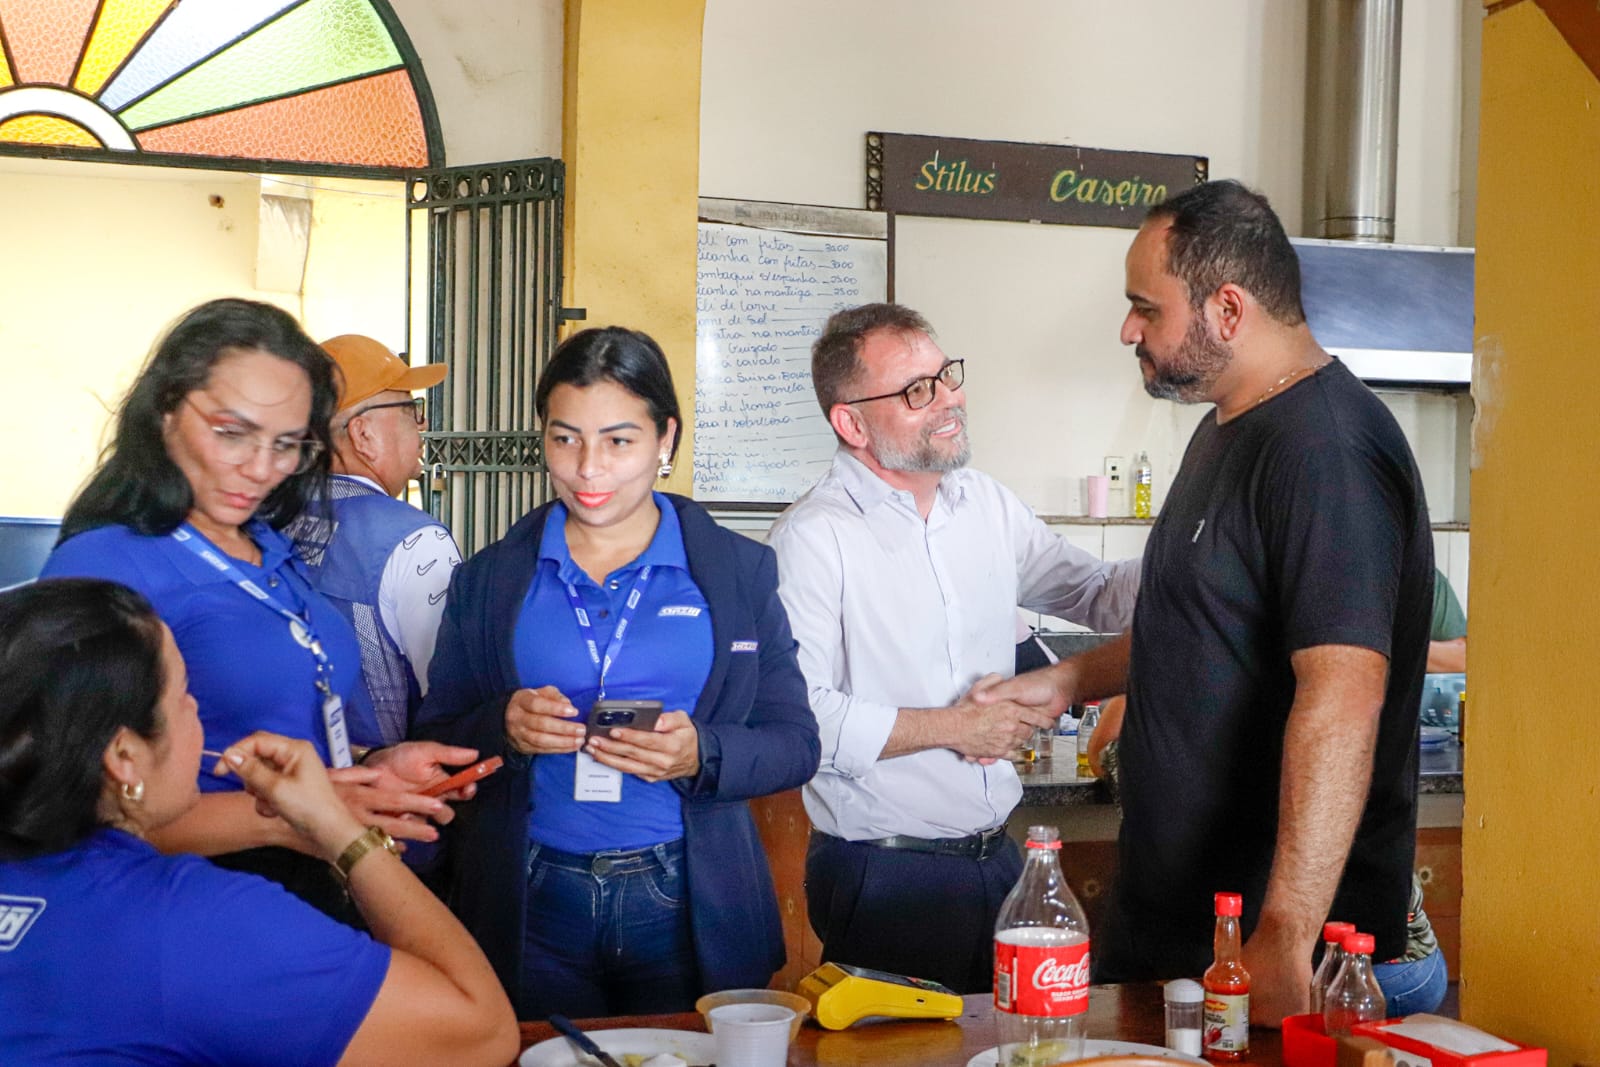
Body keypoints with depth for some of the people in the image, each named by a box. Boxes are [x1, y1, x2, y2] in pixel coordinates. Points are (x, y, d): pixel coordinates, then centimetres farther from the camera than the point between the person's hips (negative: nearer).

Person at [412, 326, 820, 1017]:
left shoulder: (741, 571, 3)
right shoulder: (486, 582, 6)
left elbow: (795, 744, 0)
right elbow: (436, 744, 5)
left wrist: (700, 755, -19)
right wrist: (503, 729, -16)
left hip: (691, 910, 0)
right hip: (531, 911, 1)